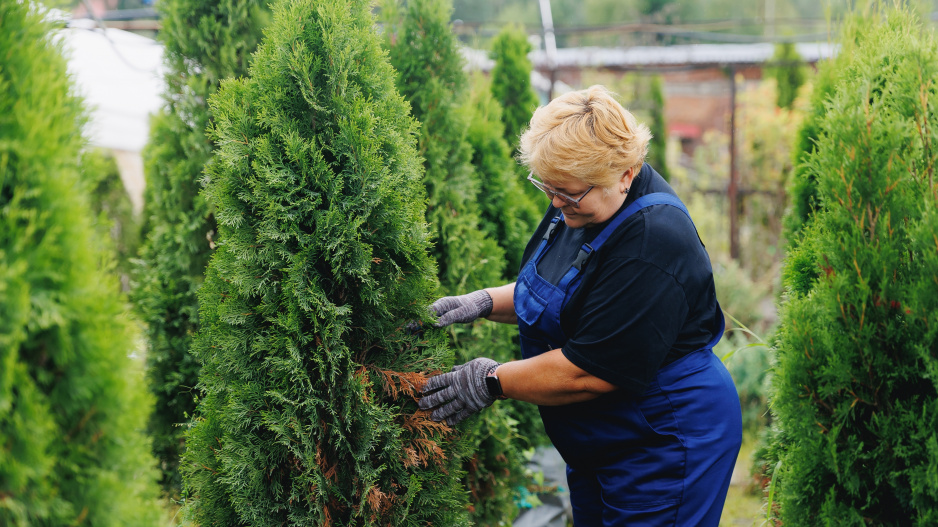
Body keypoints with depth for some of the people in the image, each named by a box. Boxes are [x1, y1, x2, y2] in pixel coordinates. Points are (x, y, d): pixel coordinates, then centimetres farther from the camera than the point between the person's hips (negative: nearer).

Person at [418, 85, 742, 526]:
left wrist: (494, 382, -18)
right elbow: (551, 297, 17)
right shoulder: (577, 205, 0)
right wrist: (485, 302, 0)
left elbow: (592, 371, -28)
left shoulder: (653, 245, -29)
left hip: (664, 447, -9)